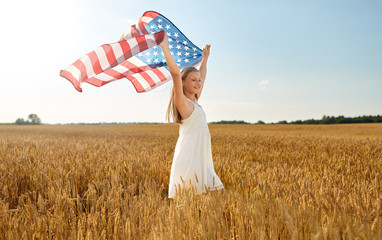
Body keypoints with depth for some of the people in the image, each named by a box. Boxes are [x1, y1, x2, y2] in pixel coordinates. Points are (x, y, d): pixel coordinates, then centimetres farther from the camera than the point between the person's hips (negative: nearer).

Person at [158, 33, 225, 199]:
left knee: (200, 195, 7)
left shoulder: (194, 102, 15)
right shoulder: (182, 102, -7)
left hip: (200, 156, 9)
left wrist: (205, 57, 38)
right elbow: (175, 74, -21)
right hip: (188, 156, -9)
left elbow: (202, 76, 29)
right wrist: (165, 48, -21)